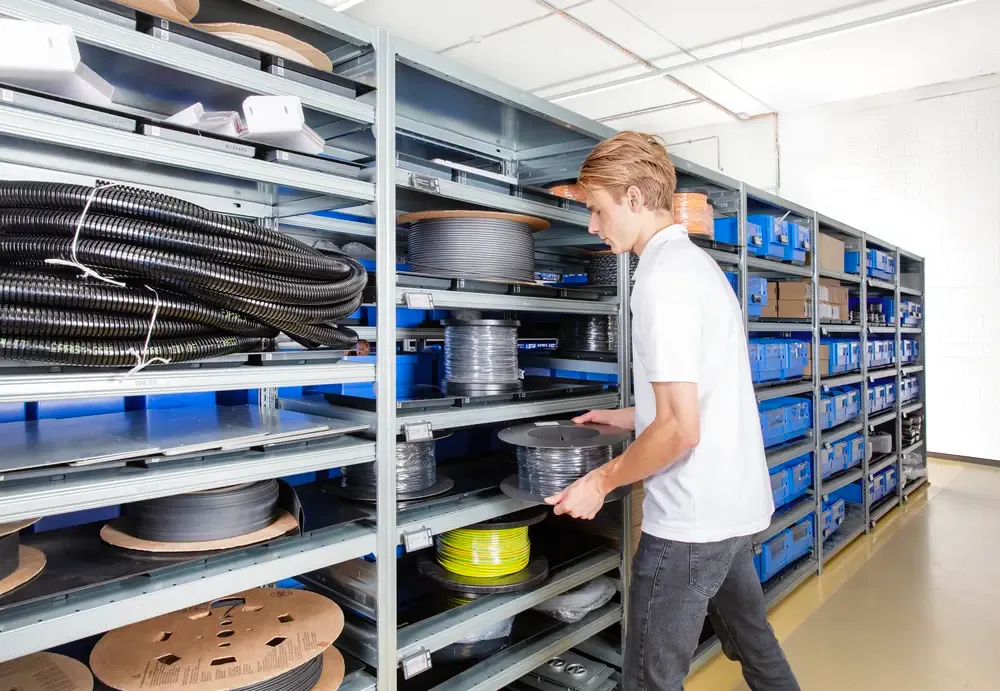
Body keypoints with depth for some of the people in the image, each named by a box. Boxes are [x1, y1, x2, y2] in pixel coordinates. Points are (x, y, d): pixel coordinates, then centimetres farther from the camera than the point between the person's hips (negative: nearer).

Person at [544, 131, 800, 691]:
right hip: (737, 503, 10)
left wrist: (602, 482, -11)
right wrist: (627, 418, 20)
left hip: (691, 519, -10)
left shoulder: (663, 278, -19)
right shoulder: (699, 263, 11)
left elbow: (680, 429, -23)